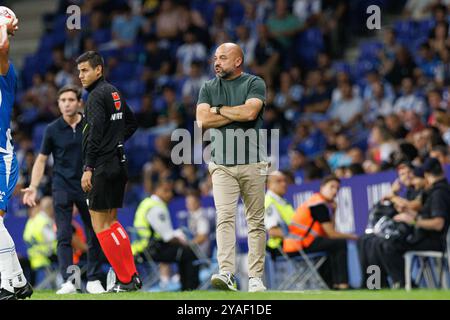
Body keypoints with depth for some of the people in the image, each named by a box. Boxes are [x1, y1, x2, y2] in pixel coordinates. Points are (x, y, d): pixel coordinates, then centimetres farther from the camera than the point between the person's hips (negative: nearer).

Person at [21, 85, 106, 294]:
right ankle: (68, 281, -7)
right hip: (62, 188, -1)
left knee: (94, 235, 3)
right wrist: (33, 187, -5)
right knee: (64, 236, -7)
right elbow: (41, 159, 4)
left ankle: (94, 280, 13)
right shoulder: (52, 130, -2)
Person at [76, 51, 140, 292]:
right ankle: (132, 276, 14)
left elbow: (95, 133, -20)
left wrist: (88, 168, -20)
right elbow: (131, 123, 27)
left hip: (103, 167, -9)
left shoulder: (97, 95, -12)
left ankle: (125, 280, -6)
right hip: (118, 163, 9)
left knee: (100, 225, -5)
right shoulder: (114, 92, 15)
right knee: (111, 222, 16)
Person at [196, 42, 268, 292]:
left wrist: (218, 110, -4)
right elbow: (203, 120, -3)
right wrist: (237, 114, -7)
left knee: (256, 222, 1)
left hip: (252, 163, -1)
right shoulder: (208, 88, 12)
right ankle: (226, 274, -23)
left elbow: (250, 112, -16)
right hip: (222, 165, 1)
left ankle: (255, 277, 6)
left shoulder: (254, 84, 2)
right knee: (225, 218, -13)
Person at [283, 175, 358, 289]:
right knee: (341, 243, -11)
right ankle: (342, 283, -13)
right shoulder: (319, 204, -9)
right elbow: (331, 234, -11)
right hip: (299, 245, -10)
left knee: (332, 246, 27)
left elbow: (328, 233, 16)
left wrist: (332, 211, 10)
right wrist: (351, 236, 4)